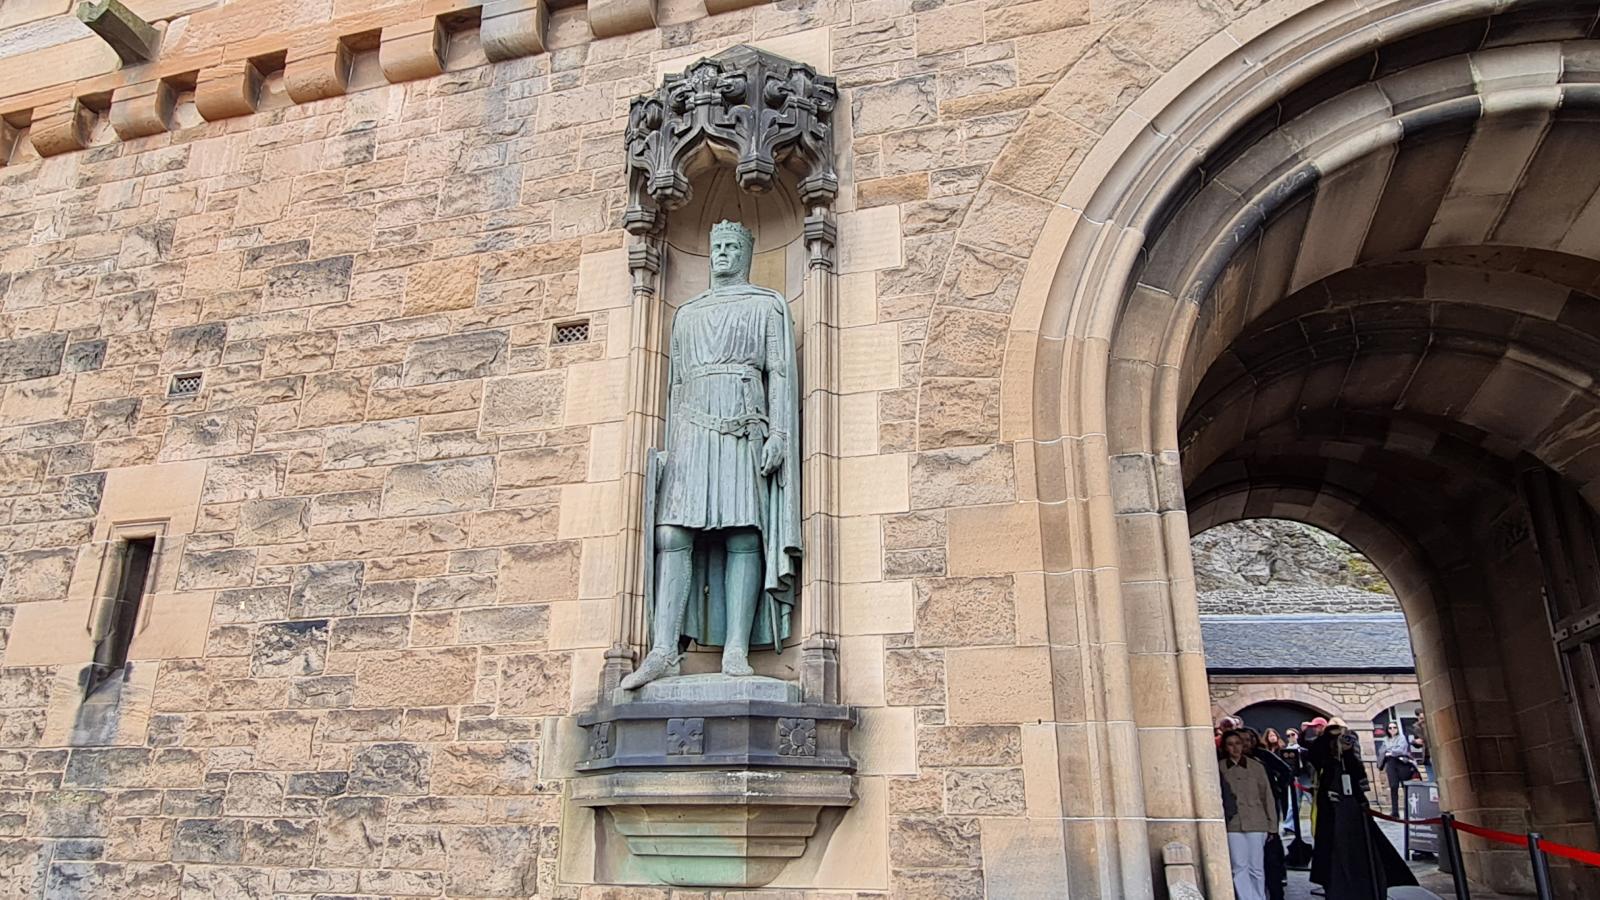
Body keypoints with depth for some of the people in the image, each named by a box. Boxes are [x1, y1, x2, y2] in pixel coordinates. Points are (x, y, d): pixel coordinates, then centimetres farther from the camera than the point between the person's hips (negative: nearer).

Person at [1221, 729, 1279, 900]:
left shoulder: (1256, 767, 6)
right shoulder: (1219, 768, 3)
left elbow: (1267, 796, 8)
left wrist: (1271, 825, 5)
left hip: (1256, 823, 1)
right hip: (1233, 824, -1)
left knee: (1256, 868, 6)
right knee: (1239, 868, -4)